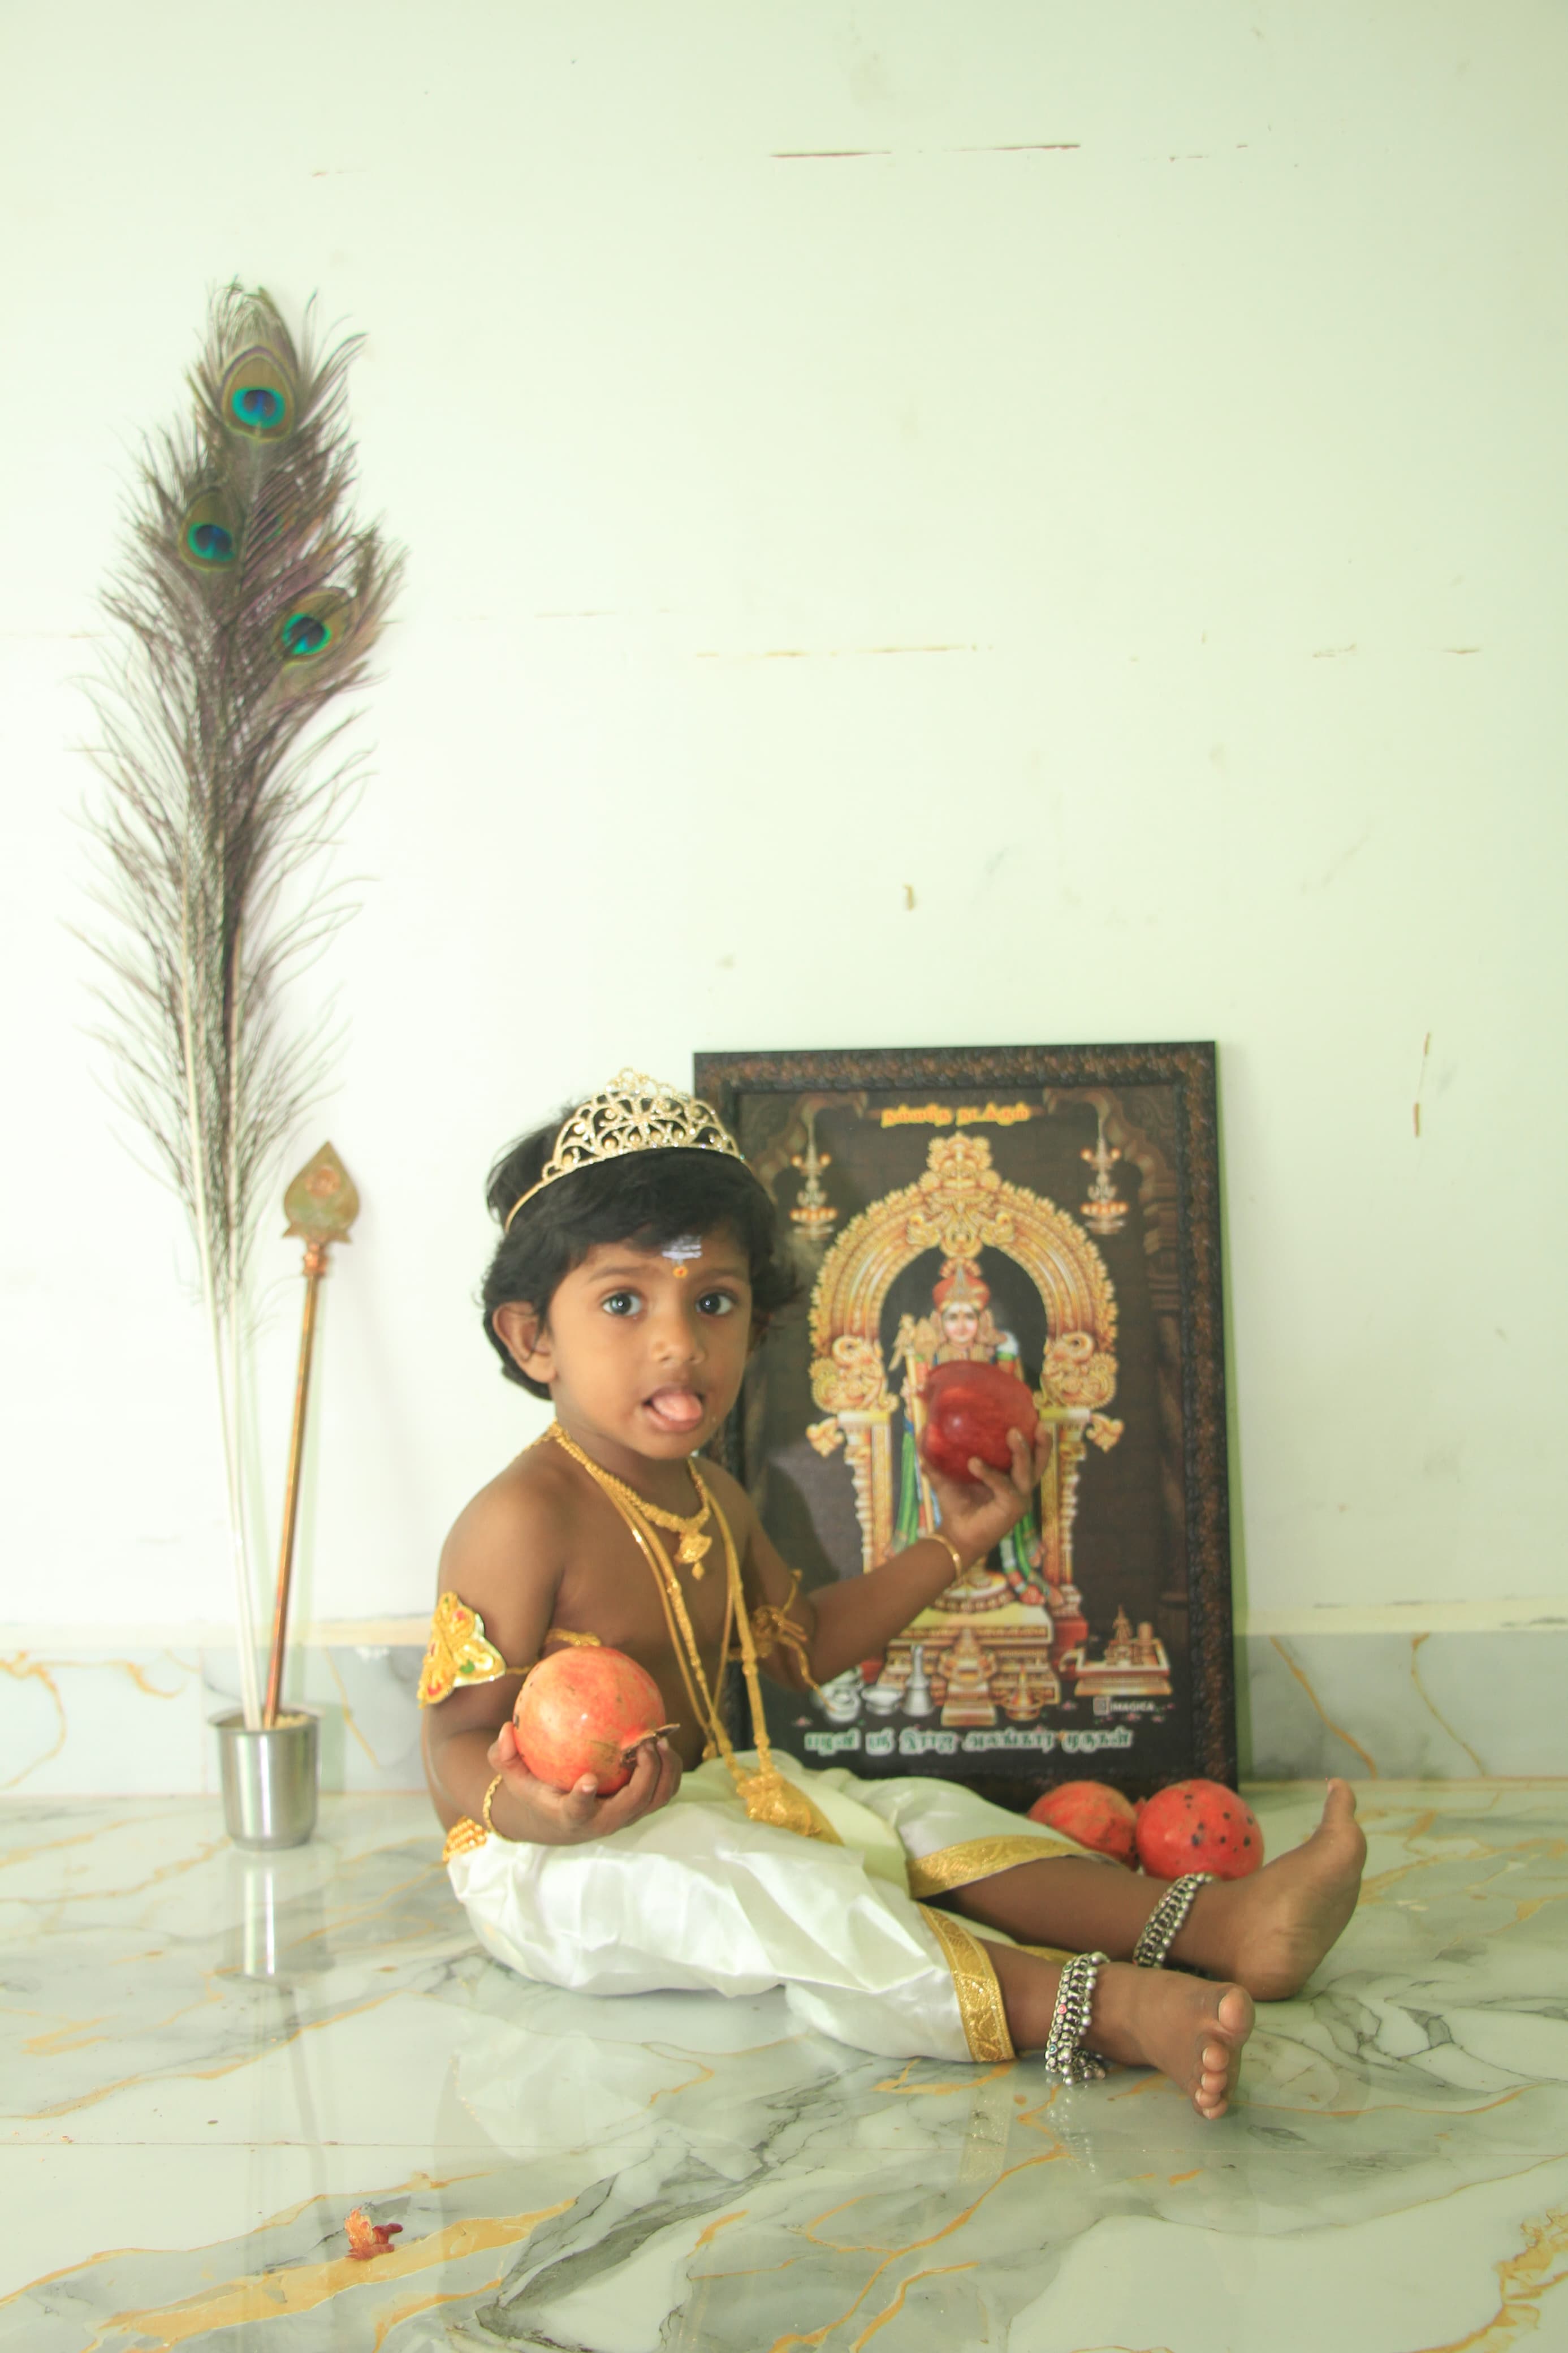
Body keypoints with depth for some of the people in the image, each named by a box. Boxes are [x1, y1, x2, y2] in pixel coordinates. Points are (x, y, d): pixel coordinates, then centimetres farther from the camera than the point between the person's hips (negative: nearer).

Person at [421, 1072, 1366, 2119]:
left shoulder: (712, 1500, 9)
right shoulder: (521, 1522, -20)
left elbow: (803, 1643, 23)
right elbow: (459, 1739, -20)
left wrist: (957, 1543, 19)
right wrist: (533, 1811, -44)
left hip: (703, 1797, 9)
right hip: (555, 1872, -9)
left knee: (916, 1816, -6)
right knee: (760, 1888, -33)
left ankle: (1219, 1924, -20)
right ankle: (1095, 2008, -51)